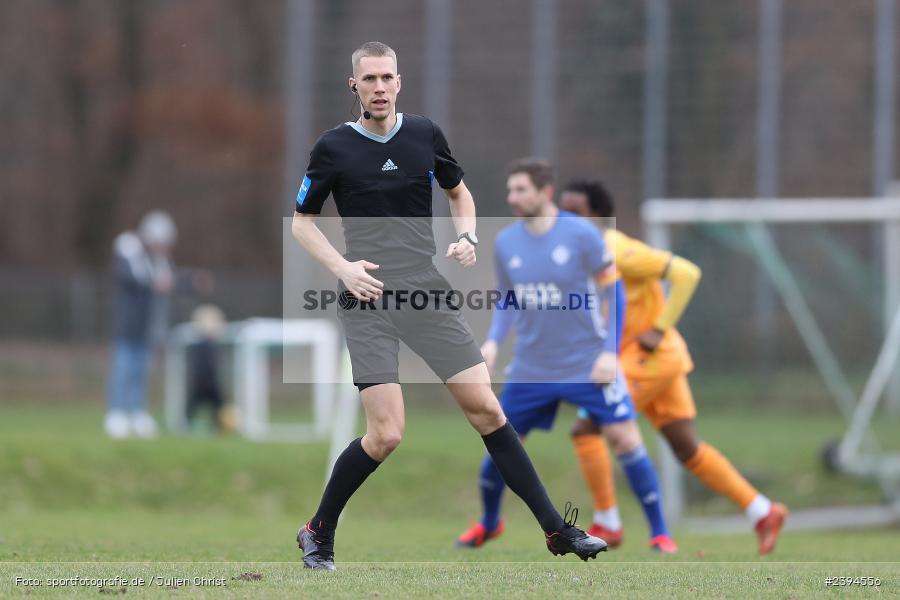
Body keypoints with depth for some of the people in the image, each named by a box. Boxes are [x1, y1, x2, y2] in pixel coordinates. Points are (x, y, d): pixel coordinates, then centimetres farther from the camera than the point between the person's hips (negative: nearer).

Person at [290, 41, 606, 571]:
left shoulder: (425, 134, 6)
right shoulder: (334, 148, -2)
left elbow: (459, 192, 23)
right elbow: (303, 221, 8)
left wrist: (468, 238, 3)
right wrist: (342, 267, -8)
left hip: (428, 291, 3)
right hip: (369, 301, -3)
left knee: (486, 409, -2)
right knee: (386, 434, -12)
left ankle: (556, 529, 2)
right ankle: (318, 533, 8)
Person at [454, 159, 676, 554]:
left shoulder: (581, 234, -11)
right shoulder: (506, 243, 1)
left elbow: (612, 290, -5)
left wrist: (610, 351, -12)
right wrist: (494, 341, -4)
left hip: (588, 364, -4)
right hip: (531, 368, 4)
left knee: (624, 439, -11)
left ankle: (659, 532, 1)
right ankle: (488, 524, 30)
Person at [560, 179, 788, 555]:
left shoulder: (618, 253, -18)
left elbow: (686, 273, -22)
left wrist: (660, 329, -22)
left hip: (651, 355, -9)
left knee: (585, 428, -12)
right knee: (687, 449, 12)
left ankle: (606, 524, -4)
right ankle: (763, 513, 17)